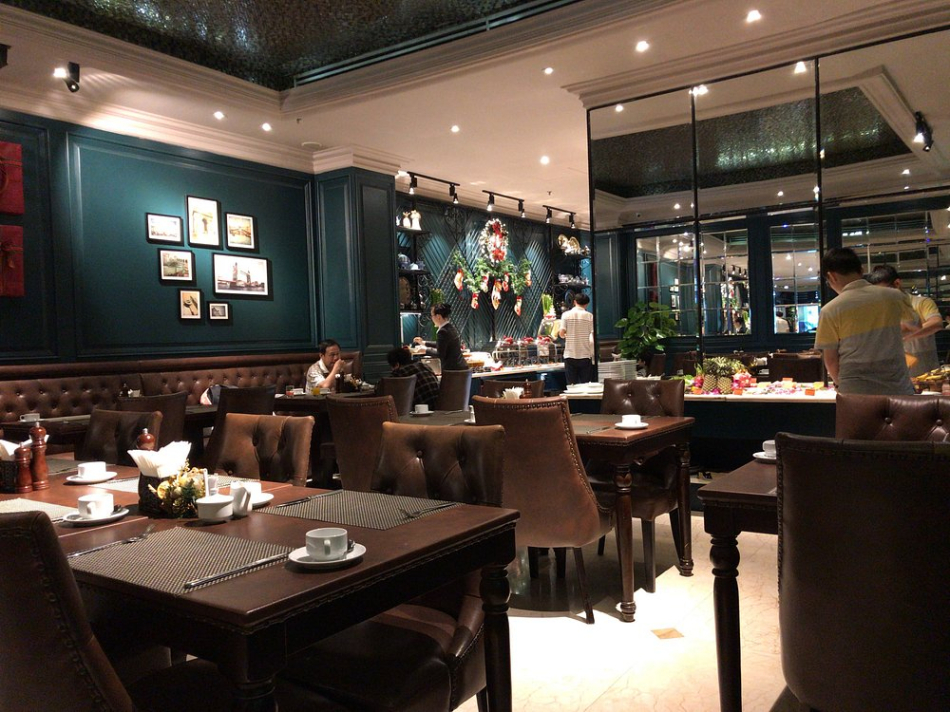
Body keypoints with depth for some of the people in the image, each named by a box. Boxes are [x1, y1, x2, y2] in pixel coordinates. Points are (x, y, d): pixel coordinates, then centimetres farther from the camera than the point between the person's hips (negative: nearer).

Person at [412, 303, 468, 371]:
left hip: (452, 369, -9)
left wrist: (425, 350, -3)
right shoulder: (451, 327, 11)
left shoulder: (443, 331, -17)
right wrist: (424, 342, 31)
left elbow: (440, 354, -15)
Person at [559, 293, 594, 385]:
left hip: (570, 355, 0)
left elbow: (561, 333, -5)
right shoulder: (589, 316, -2)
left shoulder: (566, 314, -2)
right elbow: (593, 335, -5)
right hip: (585, 355, 0)